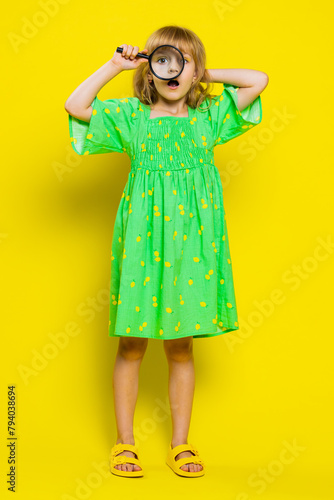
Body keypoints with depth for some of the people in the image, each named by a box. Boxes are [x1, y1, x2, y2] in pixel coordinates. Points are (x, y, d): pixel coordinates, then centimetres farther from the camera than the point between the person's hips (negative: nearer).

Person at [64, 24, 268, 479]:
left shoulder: (209, 114, 8)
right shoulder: (130, 116, 5)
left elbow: (259, 80, 2)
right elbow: (75, 105, -5)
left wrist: (207, 76, 7)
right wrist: (115, 65, 0)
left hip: (191, 240, 1)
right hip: (143, 239, -1)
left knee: (181, 346, 9)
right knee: (132, 344, 4)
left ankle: (180, 444, 20)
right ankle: (125, 442, 19)